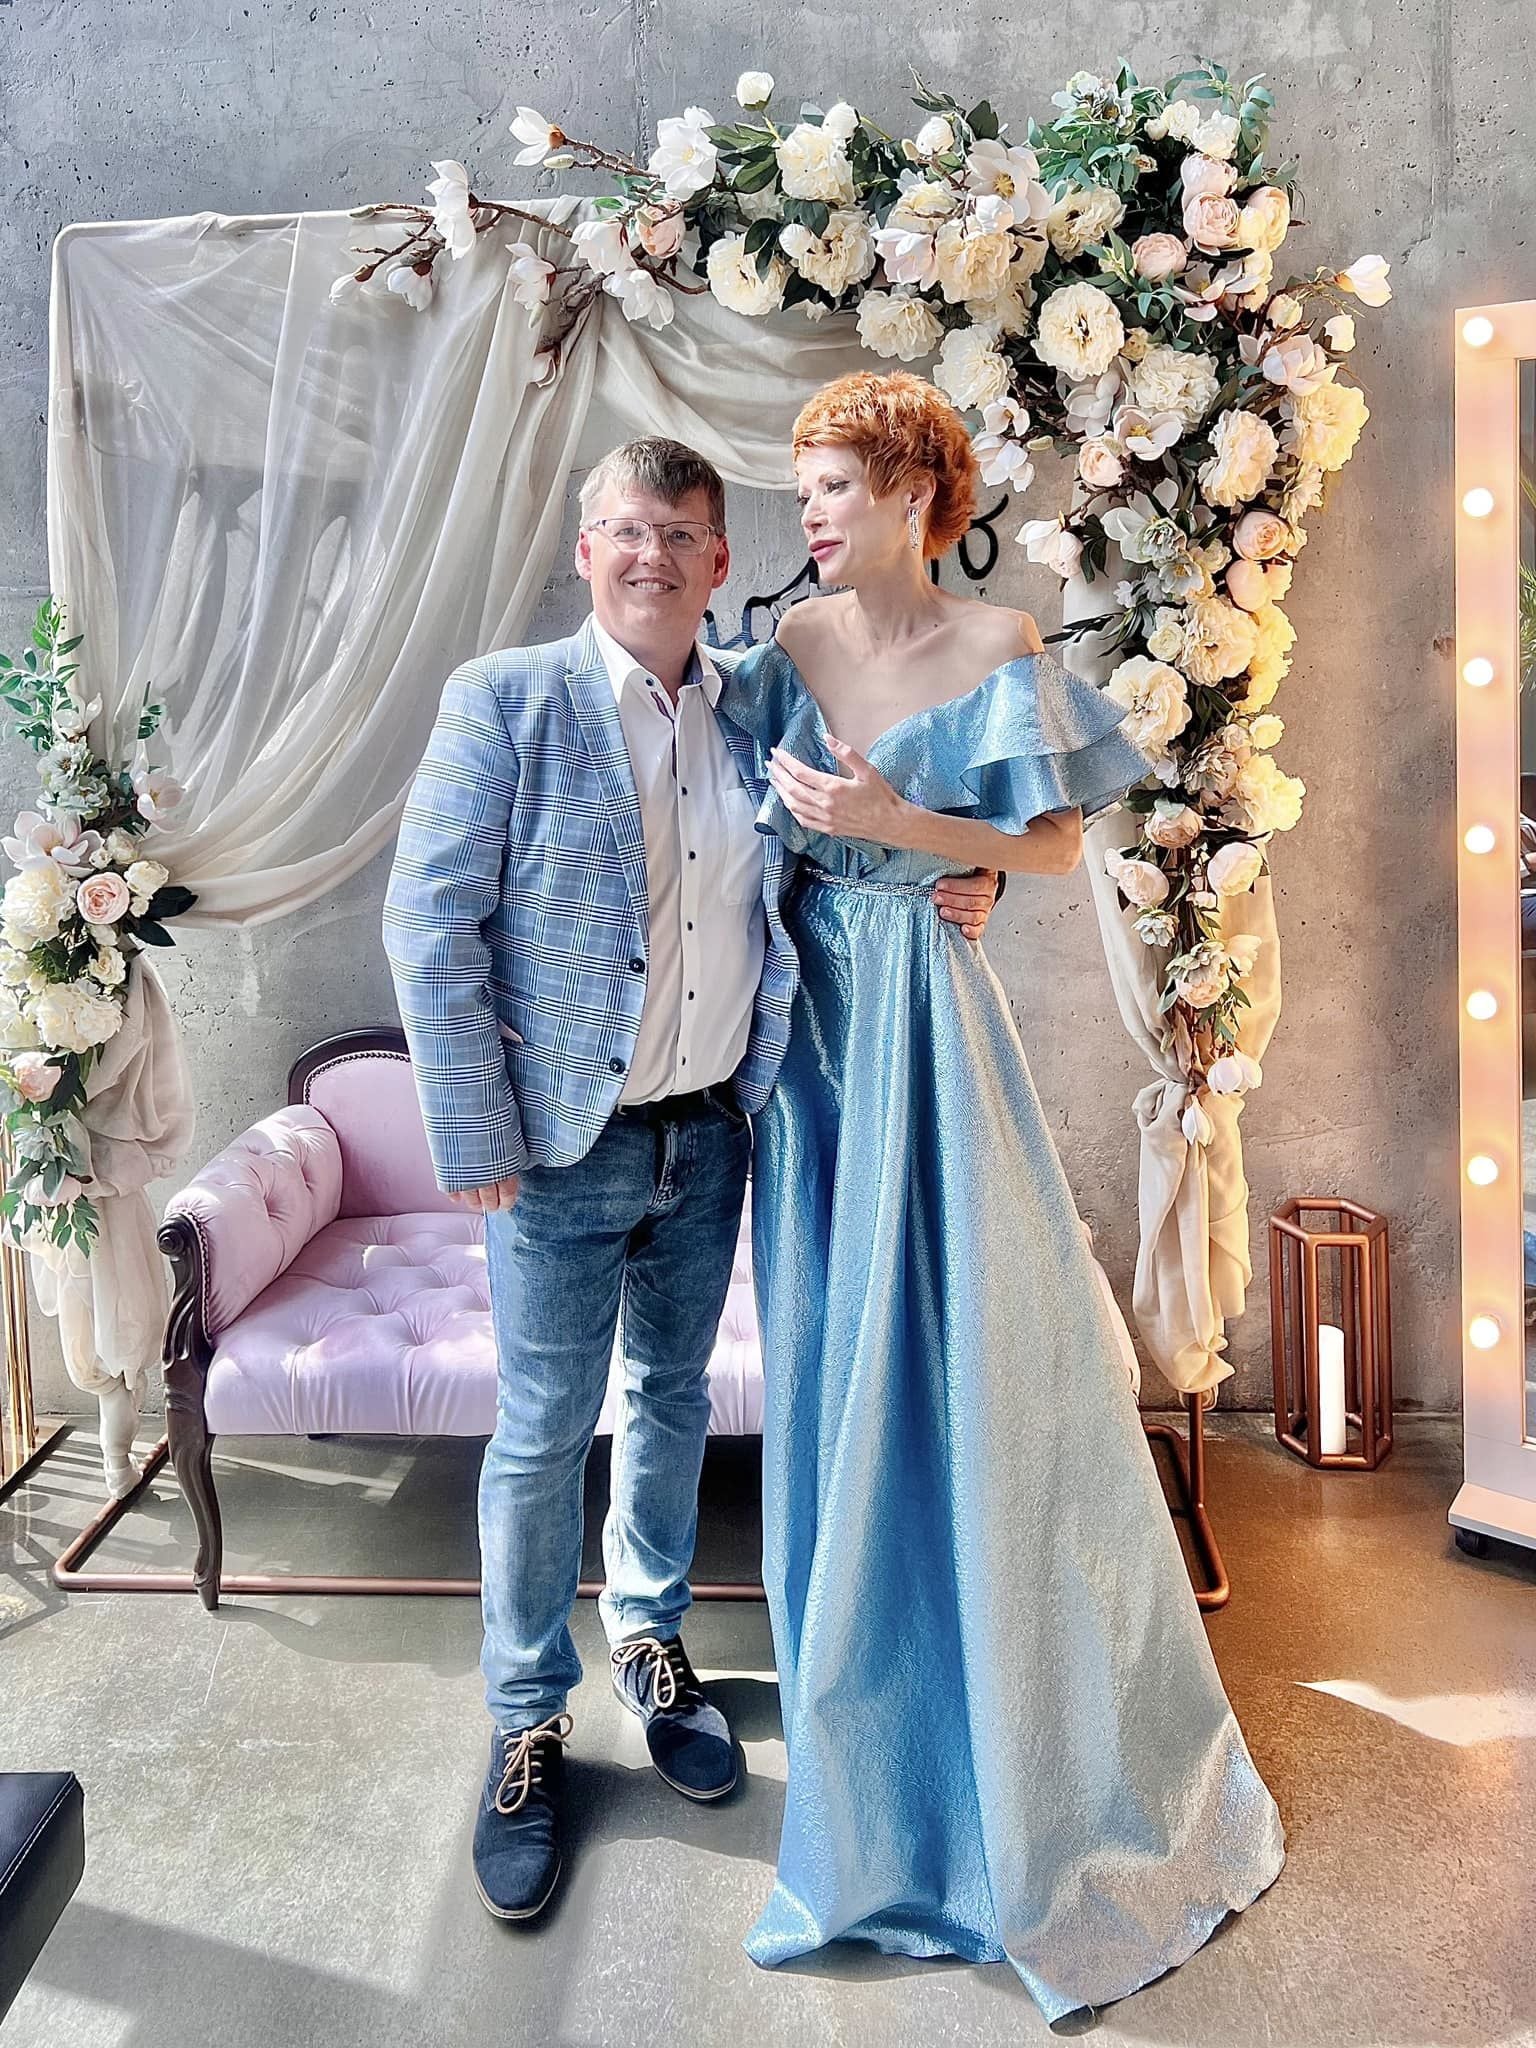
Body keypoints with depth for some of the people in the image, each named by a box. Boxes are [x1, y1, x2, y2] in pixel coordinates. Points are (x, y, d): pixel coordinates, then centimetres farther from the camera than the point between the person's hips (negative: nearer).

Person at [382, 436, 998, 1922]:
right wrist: (477, 1144, -15)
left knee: (674, 1396, 19)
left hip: (708, 1132, 5)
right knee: (544, 1434, 6)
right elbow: (429, 925, -12)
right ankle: (525, 1720, 27)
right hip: (562, 1145, -4)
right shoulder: (504, 700, -10)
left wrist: (951, 892, -5)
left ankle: (648, 1636, 43)